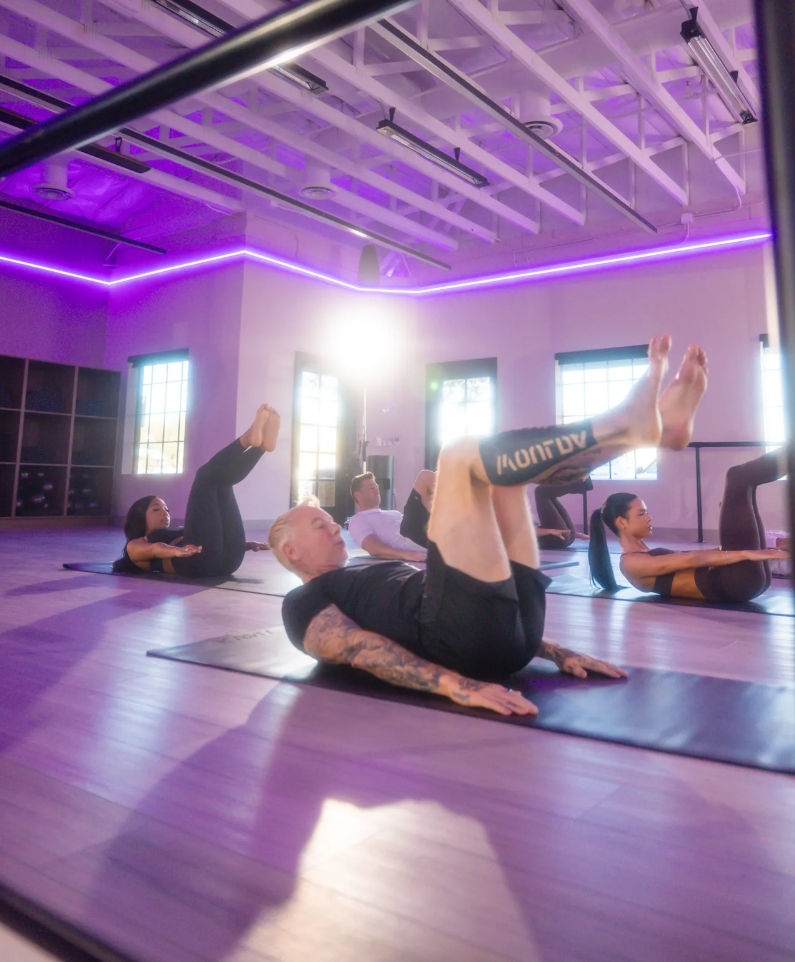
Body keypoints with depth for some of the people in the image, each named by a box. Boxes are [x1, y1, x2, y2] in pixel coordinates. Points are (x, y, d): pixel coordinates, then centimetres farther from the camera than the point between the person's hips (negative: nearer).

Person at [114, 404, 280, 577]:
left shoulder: (177, 534, 42)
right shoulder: (135, 545, 26)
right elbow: (154, 549, 0)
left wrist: (246, 544, 7)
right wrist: (177, 550, -24)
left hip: (229, 558, 6)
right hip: (200, 561, -6)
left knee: (222, 479, 10)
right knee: (206, 474, -3)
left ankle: (261, 444, -17)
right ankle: (248, 438, -27)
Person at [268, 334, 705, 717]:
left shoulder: (375, 577, 36)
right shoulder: (303, 604, 14)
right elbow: (363, 651, -7)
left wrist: (557, 652, 17)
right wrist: (456, 685, -24)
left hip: (513, 620, 9)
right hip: (463, 636, -8)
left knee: (504, 466, 13)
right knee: (461, 454, -8)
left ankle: (657, 422, -6)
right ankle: (631, 419, -16)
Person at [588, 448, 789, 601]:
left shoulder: (647, 554, 25)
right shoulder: (631, 562, -5)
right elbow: (690, 559, -15)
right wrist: (746, 554, -21)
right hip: (737, 583, -9)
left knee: (742, 484, 17)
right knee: (738, 477, -8)